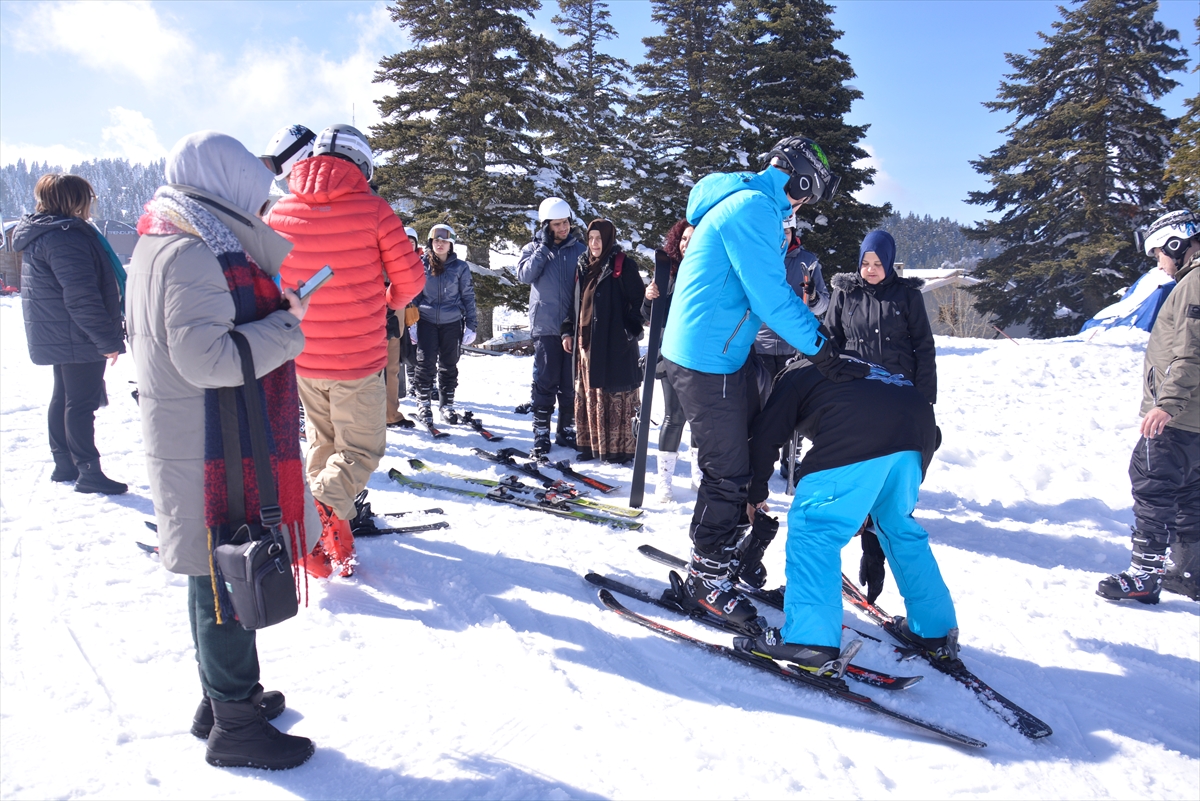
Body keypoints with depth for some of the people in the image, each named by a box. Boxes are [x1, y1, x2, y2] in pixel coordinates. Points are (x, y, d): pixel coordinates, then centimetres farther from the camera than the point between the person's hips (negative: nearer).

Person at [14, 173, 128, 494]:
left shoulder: (40, 233, 14)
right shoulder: (66, 237, -20)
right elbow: (82, 297, -26)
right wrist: (108, 340, -22)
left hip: (57, 337, 11)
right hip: (79, 338, -11)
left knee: (64, 398, 17)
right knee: (82, 404, -4)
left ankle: (63, 464, 27)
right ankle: (88, 472, 2)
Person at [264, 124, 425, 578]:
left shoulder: (279, 214, -1)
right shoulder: (372, 209, -11)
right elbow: (410, 279, -8)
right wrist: (390, 301, 14)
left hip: (301, 357, 4)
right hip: (359, 359, -4)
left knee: (322, 443, 23)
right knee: (361, 450, 7)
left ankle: (320, 507, 27)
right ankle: (323, 511, -17)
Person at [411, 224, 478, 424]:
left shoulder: (460, 267, 2)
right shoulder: (421, 265, 3)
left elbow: (468, 297, 5)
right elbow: (413, 294, 7)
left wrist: (471, 325, 1)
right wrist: (412, 322, 2)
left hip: (451, 323, 0)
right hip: (426, 321, 0)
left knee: (449, 365, 6)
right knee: (426, 363, -4)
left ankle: (446, 405, 17)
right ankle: (424, 404, 10)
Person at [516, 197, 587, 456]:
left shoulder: (579, 249, 7)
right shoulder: (533, 248, 7)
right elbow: (525, 275, -10)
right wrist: (544, 246, -12)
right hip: (545, 325, -1)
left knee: (571, 383, 6)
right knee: (545, 381, -2)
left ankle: (567, 430, 17)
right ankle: (541, 433, 5)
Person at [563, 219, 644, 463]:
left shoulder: (623, 265, -4)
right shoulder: (584, 265, 15)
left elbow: (638, 301, -6)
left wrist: (631, 331, -12)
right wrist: (568, 331, 15)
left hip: (614, 342, -6)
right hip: (585, 341, 7)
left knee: (615, 396, -3)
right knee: (588, 395, 10)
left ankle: (619, 448, 4)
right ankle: (591, 444, 19)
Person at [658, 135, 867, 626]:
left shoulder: (752, 207, 17)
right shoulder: (754, 207, -17)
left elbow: (775, 294, 18)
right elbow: (772, 299, -23)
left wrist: (822, 338, 11)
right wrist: (823, 351, -17)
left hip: (727, 356, 11)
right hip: (706, 360, -11)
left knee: (745, 455, 18)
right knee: (728, 472, -3)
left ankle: (718, 556, 33)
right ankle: (706, 582, 12)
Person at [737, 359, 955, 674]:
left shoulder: (796, 374, 23)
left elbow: (765, 436, 13)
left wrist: (756, 494, 25)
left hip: (859, 436, -7)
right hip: (920, 426, 8)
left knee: (812, 526, -1)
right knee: (901, 527, 24)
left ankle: (809, 641, -8)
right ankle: (936, 630, 35)